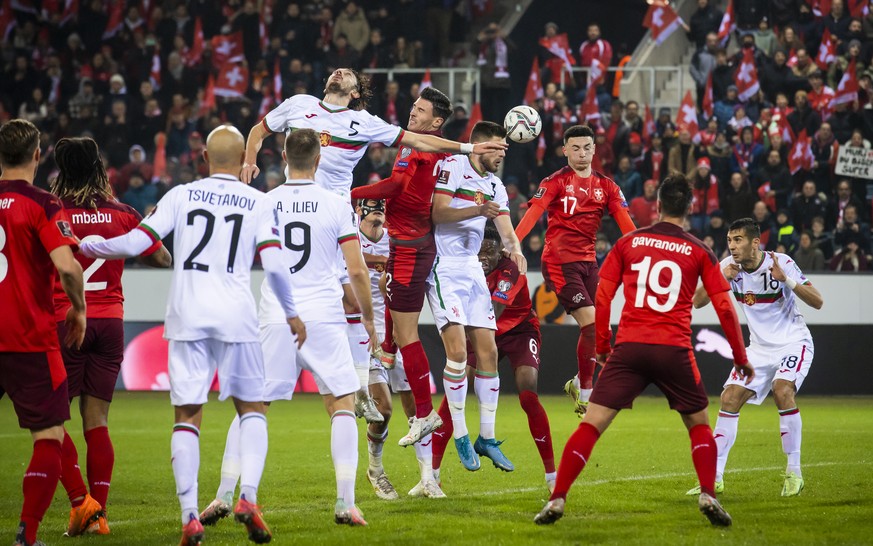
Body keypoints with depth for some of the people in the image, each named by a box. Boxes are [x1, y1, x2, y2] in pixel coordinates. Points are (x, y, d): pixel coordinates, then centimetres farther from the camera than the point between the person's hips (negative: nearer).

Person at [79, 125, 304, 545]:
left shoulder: (181, 195, 5)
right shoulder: (259, 203, 4)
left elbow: (136, 243, -1)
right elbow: (274, 264, -5)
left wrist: (83, 247, 14)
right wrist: (291, 313, 9)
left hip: (187, 315, 1)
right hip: (236, 314, -1)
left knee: (187, 415, 4)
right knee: (252, 408, 14)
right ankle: (248, 497, -5)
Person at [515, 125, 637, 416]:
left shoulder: (605, 186, 9)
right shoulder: (556, 182, -5)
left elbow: (626, 222, 1)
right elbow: (533, 212, -17)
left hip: (588, 262, 6)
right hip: (559, 262, -6)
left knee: (594, 328, 8)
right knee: (591, 323, -14)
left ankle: (578, 383, 30)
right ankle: (586, 394, -4)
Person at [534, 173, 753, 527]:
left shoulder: (628, 243, 9)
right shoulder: (700, 252, 7)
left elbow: (602, 297, 6)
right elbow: (725, 309, 5)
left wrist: (602, 346, 18)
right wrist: (741, 359, 15)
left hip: (629, 348, 0)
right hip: (674, 350, 0)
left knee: (591, 424, 0)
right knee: (699, 425, 18)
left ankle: (557, 500, -9)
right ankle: (708, 496, 0)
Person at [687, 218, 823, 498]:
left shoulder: (782, 263, -17)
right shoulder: (730, 267, -5)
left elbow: (817, 301, -20)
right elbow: (697, 302, -6)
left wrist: (786, 279, -33)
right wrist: (720, 280, -23)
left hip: (793, 343, -5)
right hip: (759, 347, 5)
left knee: (782, 392, -29)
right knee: (730, 399, -8)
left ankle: (794, 472, -16)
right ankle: (715, 477, -1)